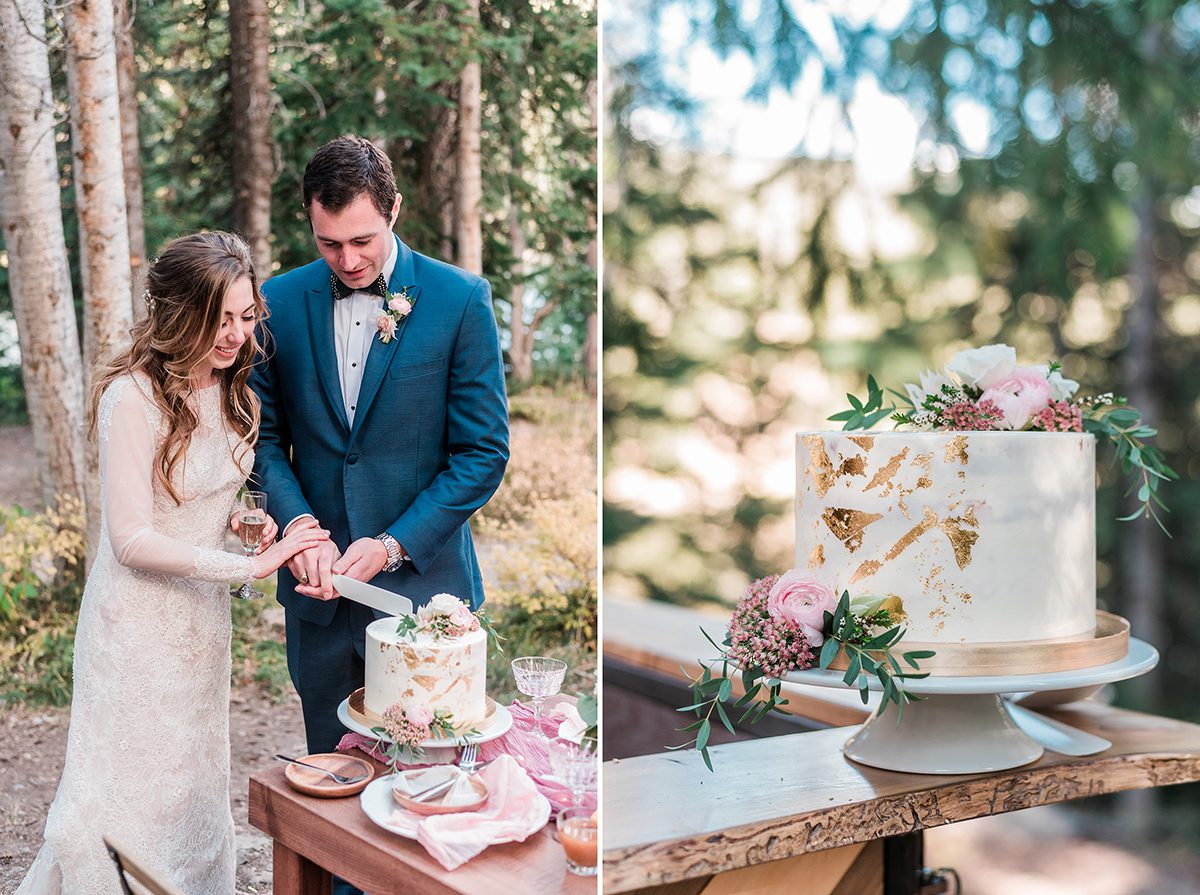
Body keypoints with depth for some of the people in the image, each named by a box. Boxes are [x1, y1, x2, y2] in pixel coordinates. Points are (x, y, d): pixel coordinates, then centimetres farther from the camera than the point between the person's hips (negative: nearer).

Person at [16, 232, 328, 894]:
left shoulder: (236, 394, 2)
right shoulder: (132, 397, -21)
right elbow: (133, 540, -22)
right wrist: (251, 565, -23)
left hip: (202, 612, 7)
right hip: (138, 622, -7)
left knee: (195, 786, 16)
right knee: (132, 791, 5)